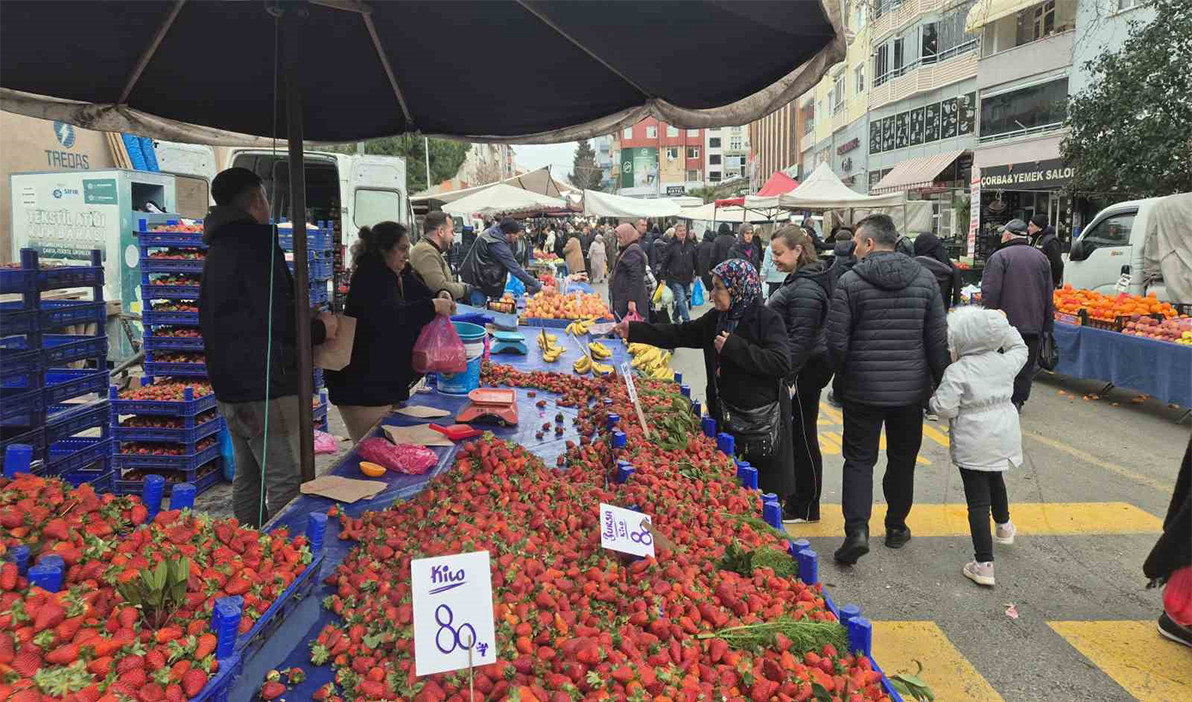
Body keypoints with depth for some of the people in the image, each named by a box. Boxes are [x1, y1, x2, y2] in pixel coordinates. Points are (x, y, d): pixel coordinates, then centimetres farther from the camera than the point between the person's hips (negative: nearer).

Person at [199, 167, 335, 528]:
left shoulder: (217, 250, 16)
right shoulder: (256, 245, -15)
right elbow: (279, 320, -21)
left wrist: (303, 318, 19)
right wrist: (320, 328, -3)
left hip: (230, 386, 10)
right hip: (265, 387, -10)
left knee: (249, 477, 19)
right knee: (287, 483, -7)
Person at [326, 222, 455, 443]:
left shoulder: (400, 275, 10)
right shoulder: (369, 278, -18)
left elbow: (420, 294, 24)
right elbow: (387, 317, -33)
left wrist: (439, 297, -1)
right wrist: (433, 306, -28)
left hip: (387, 381, 9)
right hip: (362, 386, -9)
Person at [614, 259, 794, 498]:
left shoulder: (767, 319, -13)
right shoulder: (716, 318, 7)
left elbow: (782, 363, -23)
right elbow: (680, 334, 14)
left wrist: (734, 347, -22)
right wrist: (633, 330, 10)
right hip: (726, 416, 6)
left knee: (765, 493, 3)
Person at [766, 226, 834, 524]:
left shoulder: (805, 288, -20)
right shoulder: (799, 280, 13)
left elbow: (800, 339, -25)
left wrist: (786, 378, -25)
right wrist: (783, 373, 24)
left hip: (804, 370, -10)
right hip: (800, 368, 10)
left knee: (803, 436, 0)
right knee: (797, 434, 17)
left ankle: (804, 508, 13)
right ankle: (798, 499, 30)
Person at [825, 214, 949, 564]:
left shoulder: (849, 281, -11)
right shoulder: (925, 279, -1)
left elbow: (836, 341, -11)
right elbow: (938, 339, 0)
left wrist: (843, 374, 8)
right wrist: (940, 382, 10)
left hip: (863, 389, -3)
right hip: (911, 389, 3)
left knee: (859, 459, 7)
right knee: (902, 460, 18)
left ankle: (857, 529, -6)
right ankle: (896, 527, 30)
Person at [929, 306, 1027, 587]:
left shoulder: (956, 371, -19)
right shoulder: (1004, 363, 0)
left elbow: (944, 408, -21)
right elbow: (1020, 349, 22)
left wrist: (934, 399, -1)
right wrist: (1005, 329, 27)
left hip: (973, 445, -7)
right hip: (1004, 437, 7)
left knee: (978, 501, -3)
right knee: (995, 480, 34)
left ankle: (984, 564, -3)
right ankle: (1004, 525, 59)